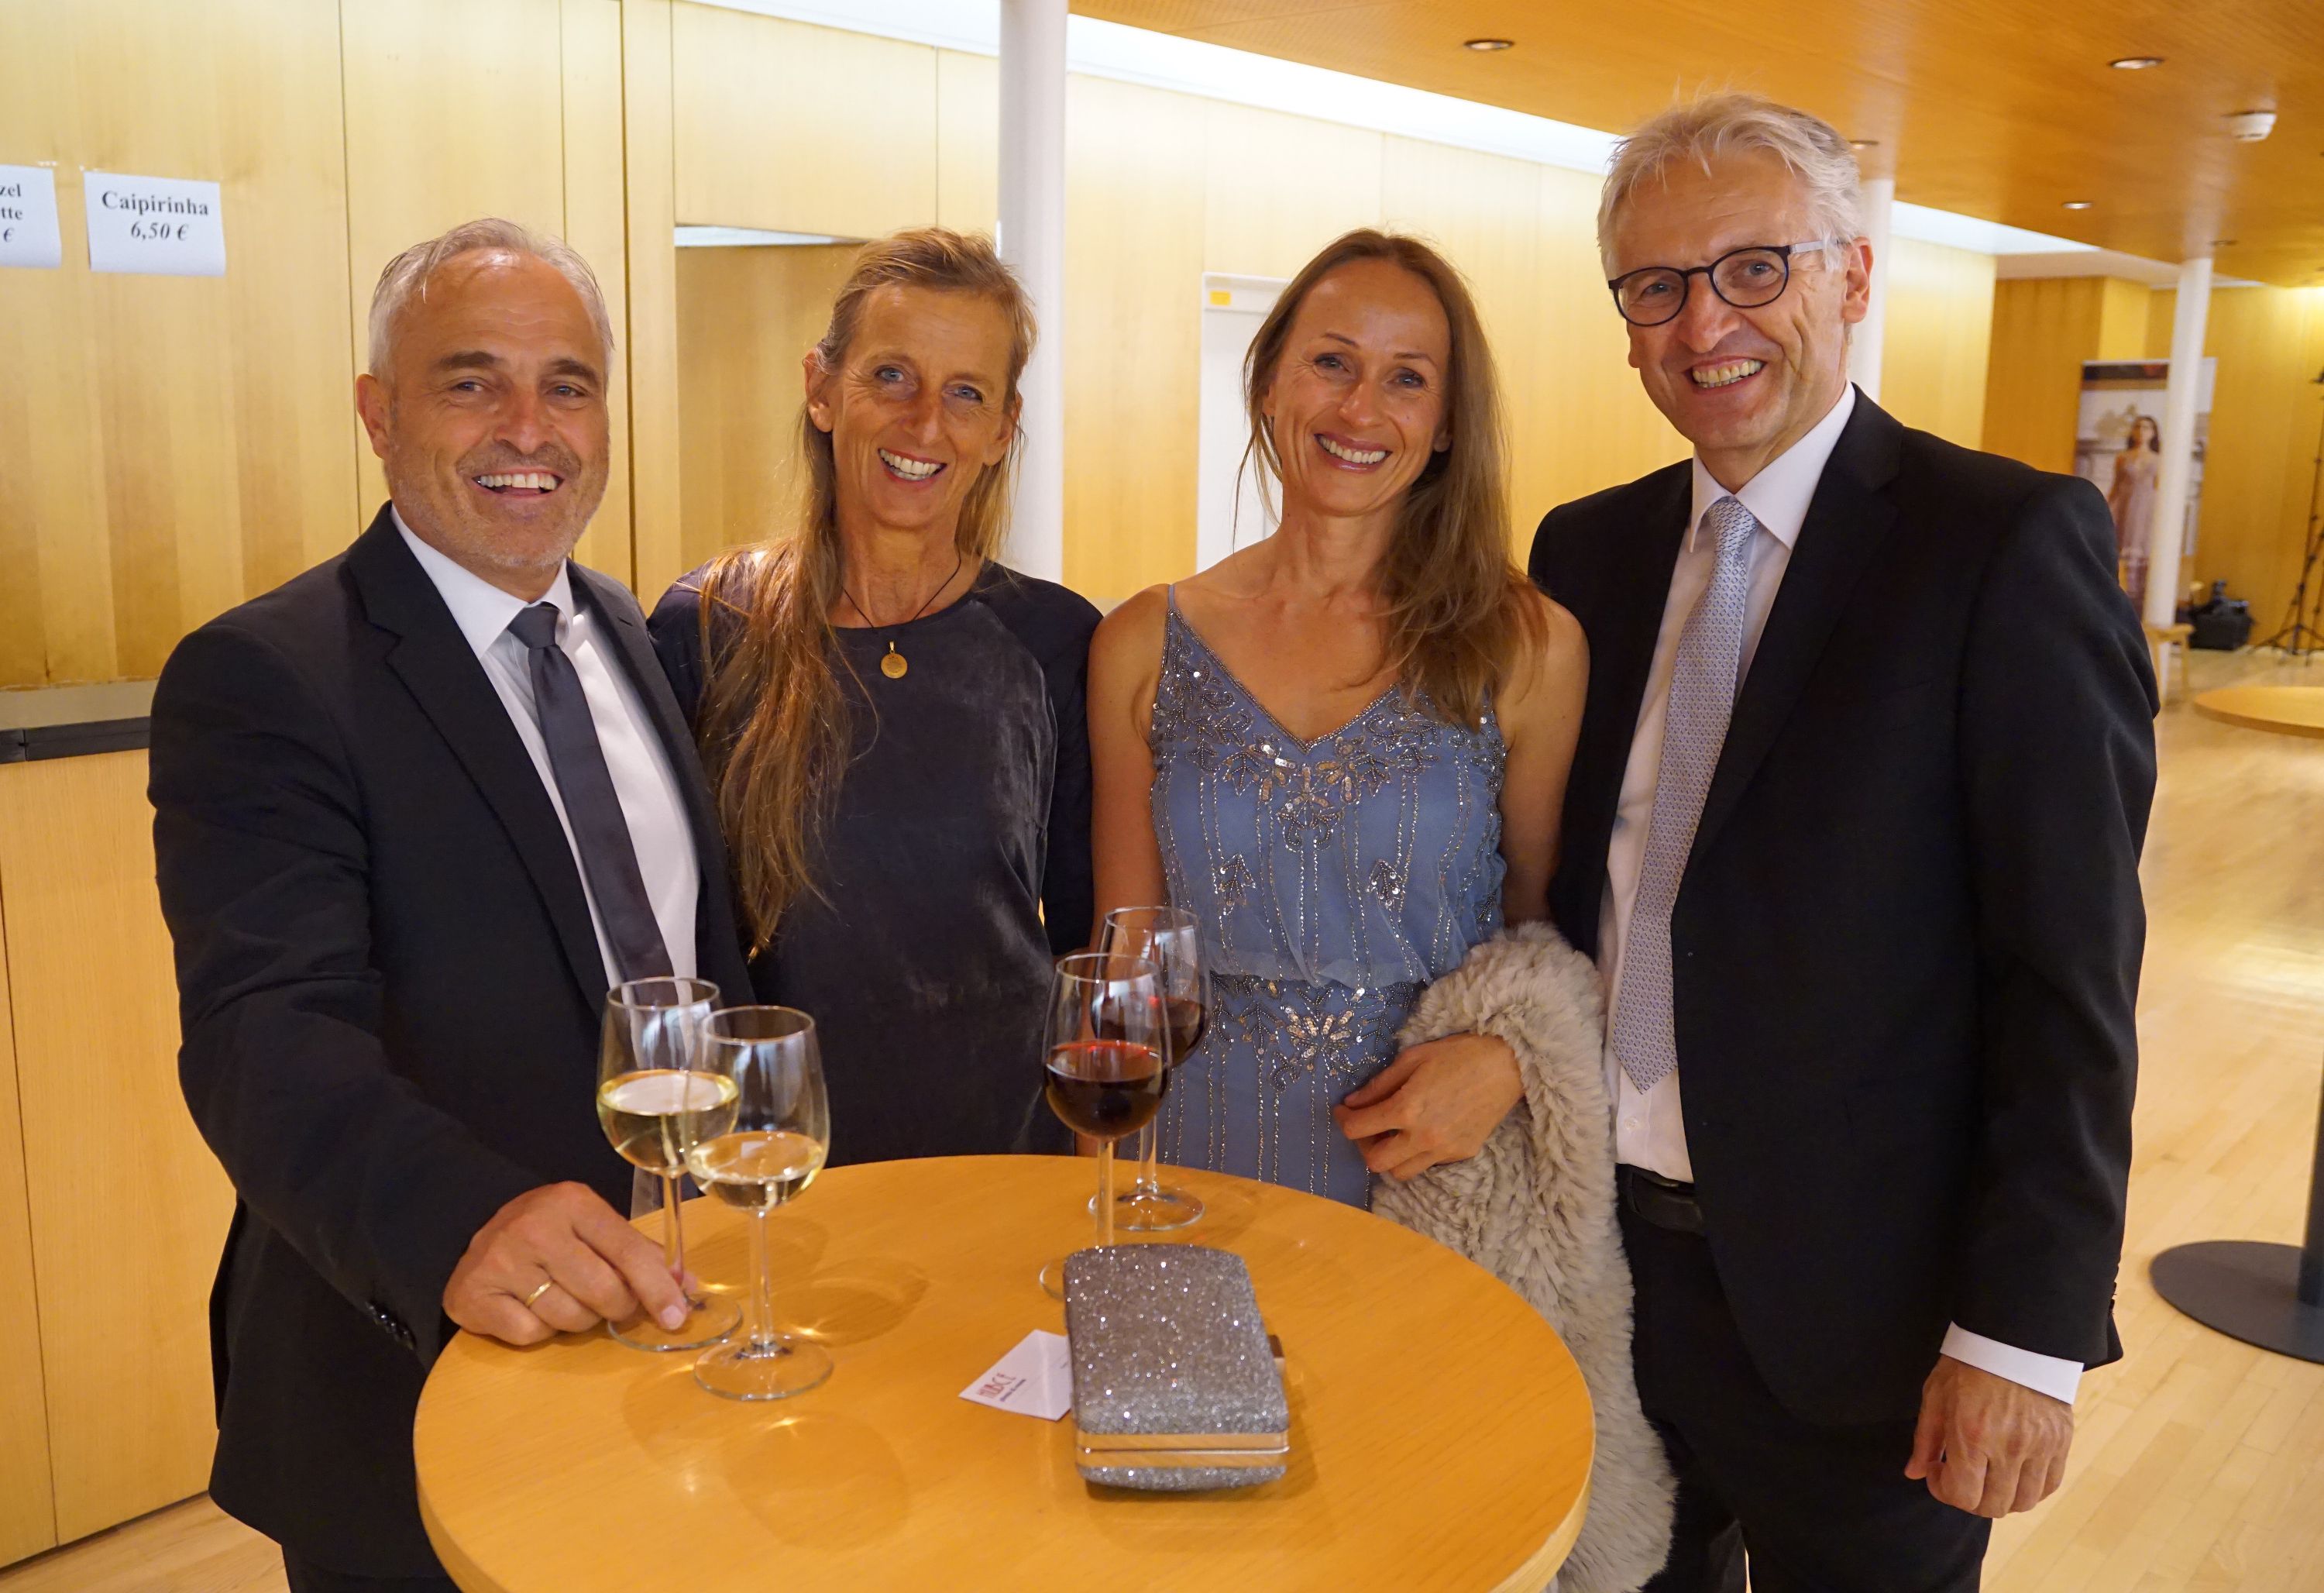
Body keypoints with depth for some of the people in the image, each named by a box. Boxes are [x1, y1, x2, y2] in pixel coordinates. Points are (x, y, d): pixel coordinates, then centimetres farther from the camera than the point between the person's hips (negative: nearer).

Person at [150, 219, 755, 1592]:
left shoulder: (636, 636, 5)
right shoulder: (262, 679, -16)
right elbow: (266, 1033, -27)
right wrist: (465, 1224, -43)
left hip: (670, 1319, 6)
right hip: (419, 1391, -6)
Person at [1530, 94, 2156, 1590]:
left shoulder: (2011, 541, -12)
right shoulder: (1587, 553, 5)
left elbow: (2071, 973, -14)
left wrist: (2026, 1327, -15)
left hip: (1852, 1284, -4)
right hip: (1604, 1241, 5)